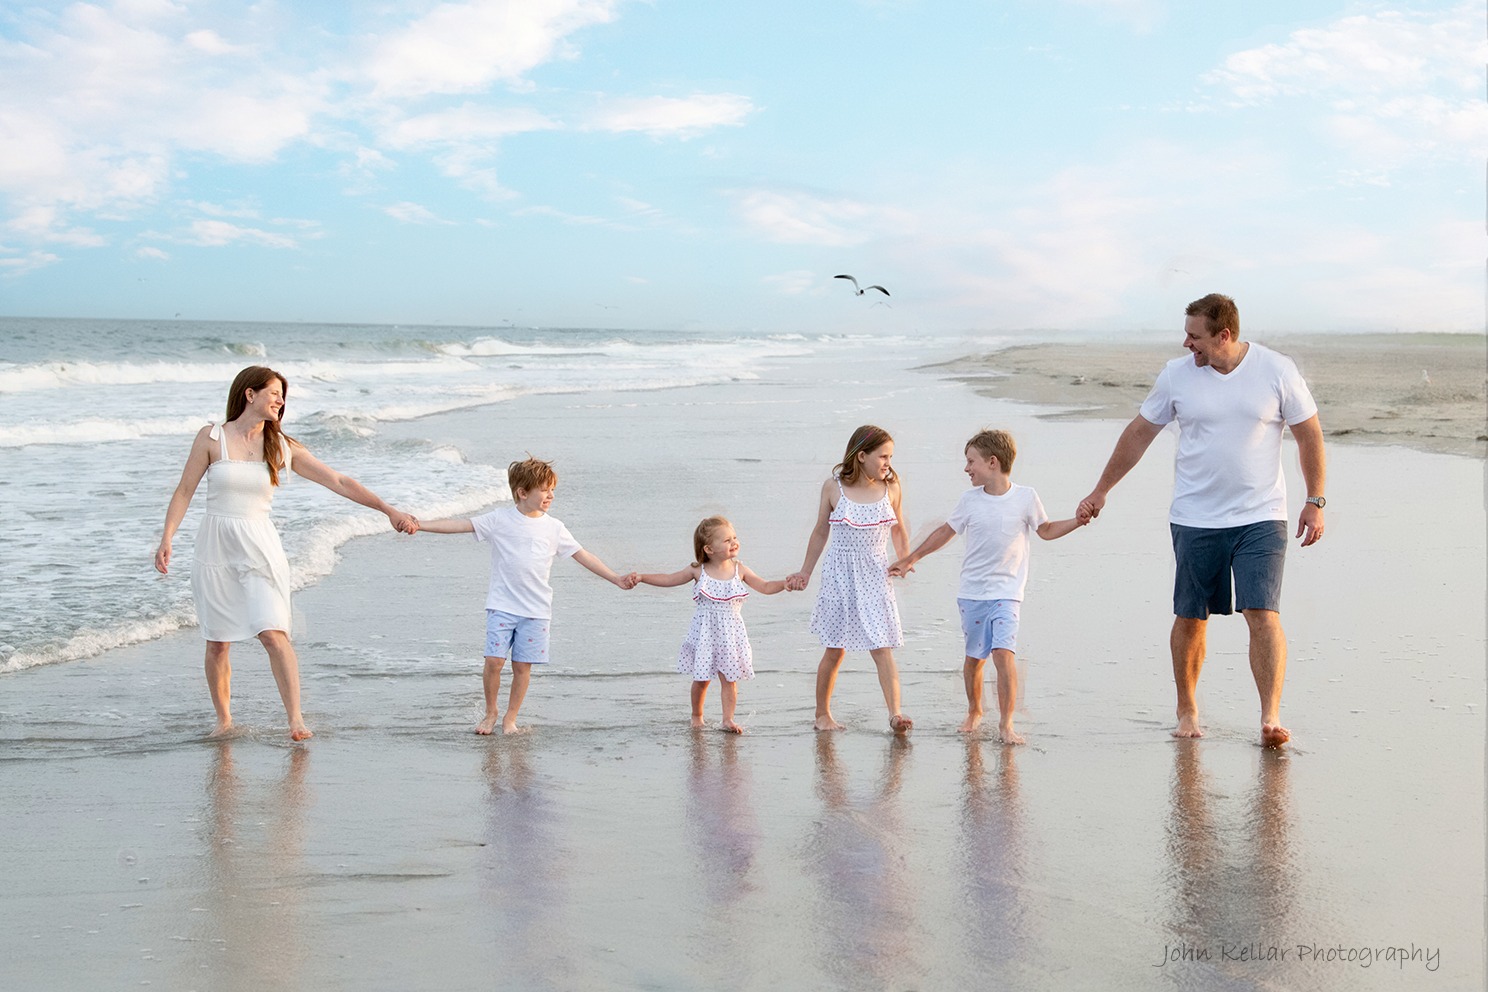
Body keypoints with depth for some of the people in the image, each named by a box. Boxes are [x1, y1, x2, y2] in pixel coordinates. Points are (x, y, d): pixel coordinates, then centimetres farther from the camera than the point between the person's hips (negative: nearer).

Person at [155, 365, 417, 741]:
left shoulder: (282, 447, 3)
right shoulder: (212, 437, -1)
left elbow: (339, 482, 2)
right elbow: (184, 491, 2)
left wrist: (387, 509, -3)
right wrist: (167, 538, -8)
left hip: (259, 547, 0)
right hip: (215, 546, 0)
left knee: (273, 633, -14)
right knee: (217, 643, 4)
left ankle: (295, 718, -9)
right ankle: (223, 719, 21)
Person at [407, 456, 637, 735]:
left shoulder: (554, 528, 4)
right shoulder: (500, 519, -2)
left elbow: (582, 556, 7)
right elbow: (460, 525, -6)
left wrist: (617, 579, 2)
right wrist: (420, 524, -15)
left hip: (536, 610, 2)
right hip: (502, 605, -2)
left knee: (522, 666, 2)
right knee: (494, 660, -8)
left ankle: (510, 719, 19)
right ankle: (491, 712, 15)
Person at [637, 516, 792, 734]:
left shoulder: (739, 570, -1)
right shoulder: (698, 571, -5)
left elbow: (766, 587, 3)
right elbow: (668, 579, 3)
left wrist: (786, 583, -14)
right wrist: (640, 577, -5)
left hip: (730, 632, 1)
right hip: (705, 632, -1)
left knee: (729, 677, 0)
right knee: (702, 678, 6)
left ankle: (728, 719, 5)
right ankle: (696, 716, 25)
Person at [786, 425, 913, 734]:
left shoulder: (891, 488, 0)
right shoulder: (834, 487, -4)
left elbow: (899, 529, 14)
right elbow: (821, 531, 8)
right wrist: (805, 572, 12)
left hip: (875, 576, 1)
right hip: (840, 574, -1)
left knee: (882, 647, -9)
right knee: (835, 650, 6)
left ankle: (895, 713, -13)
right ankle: (822, 713, 21)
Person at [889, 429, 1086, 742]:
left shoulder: (1025, 497, -2)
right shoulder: (970, 500, 2)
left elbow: (1047, 530, 12)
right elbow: (945, 531, 15)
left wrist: (1078, 521, -4)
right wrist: (910, 559, 19)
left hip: (1007, 593, -2)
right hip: (972, 593, 2)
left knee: (1004, 653, -16)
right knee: (974, 657, 10)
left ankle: (1006, 723, -7)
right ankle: (973, 712, 32)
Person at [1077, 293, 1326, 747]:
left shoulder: (1277, 371, -4)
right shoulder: (1177, 375, 0)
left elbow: (1309, 434, 5)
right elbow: (1138, 433, 10)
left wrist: (1315, 501, 2)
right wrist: (1100, 491, 13)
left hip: (1260, 518, -2)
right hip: (1195, 519, 2)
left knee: (1263, 615, -12)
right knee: (1190, 619, 7)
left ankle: (1271, 717, -12)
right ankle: (1187, 710, 23)